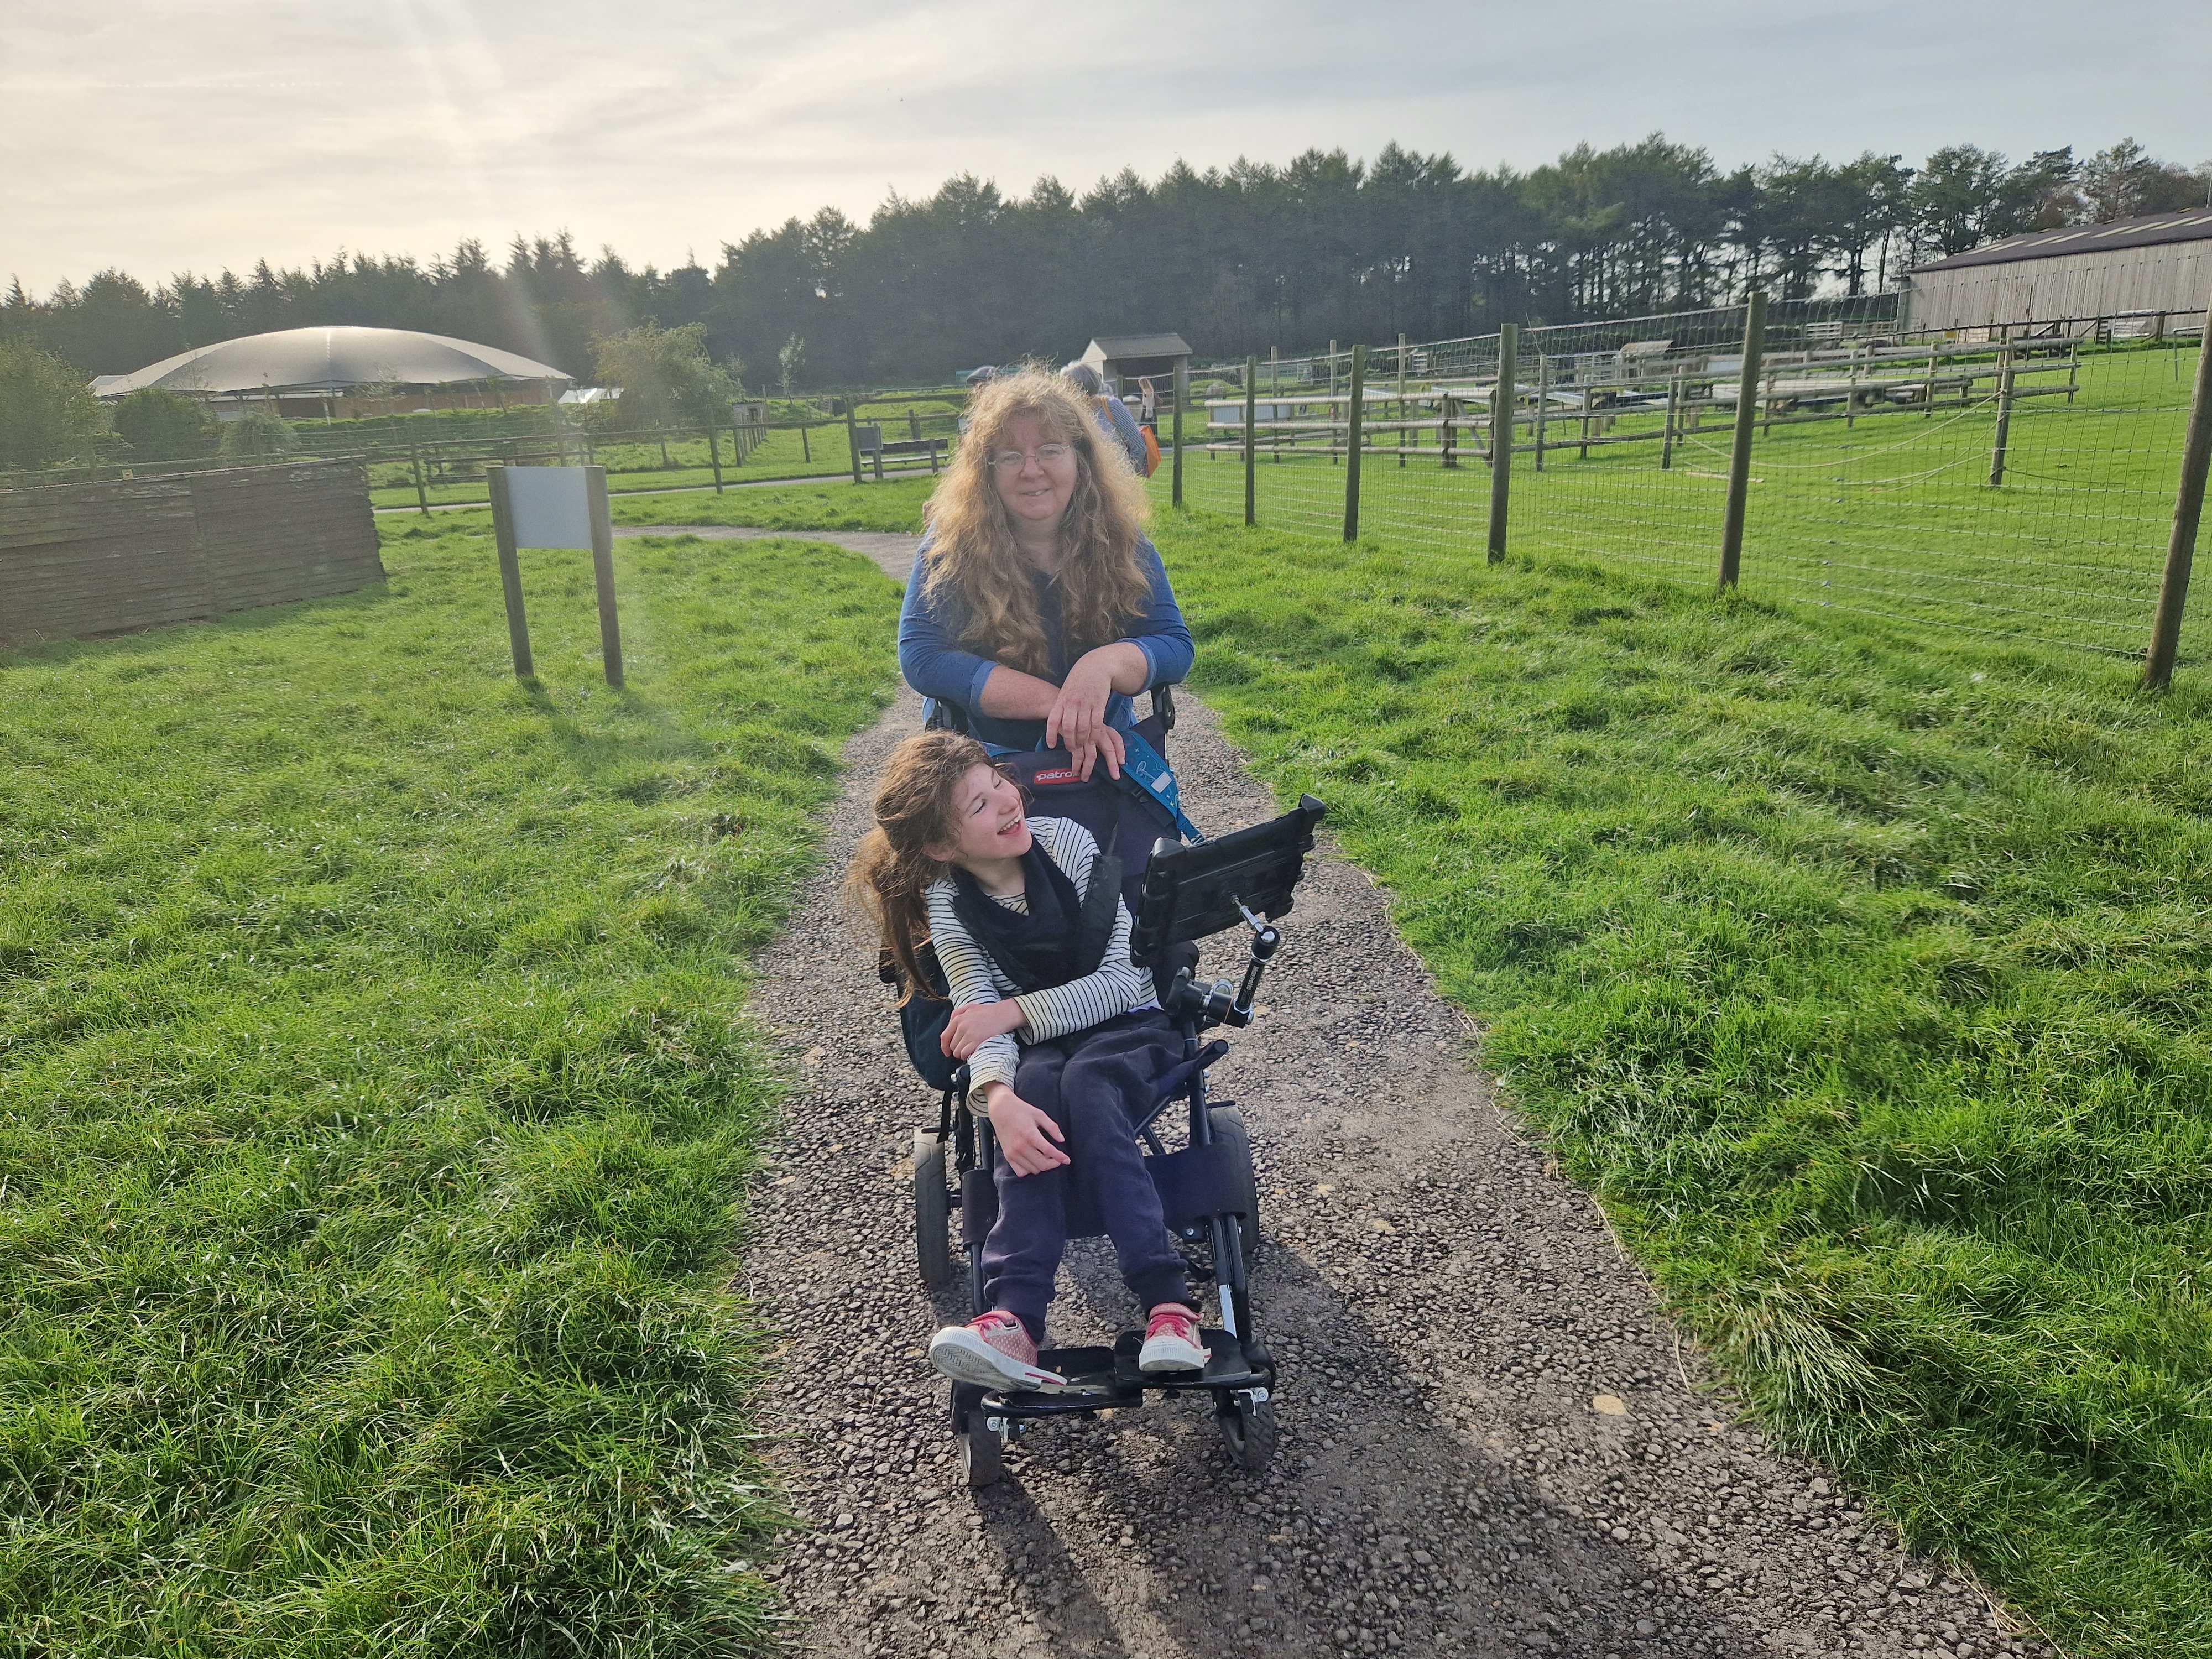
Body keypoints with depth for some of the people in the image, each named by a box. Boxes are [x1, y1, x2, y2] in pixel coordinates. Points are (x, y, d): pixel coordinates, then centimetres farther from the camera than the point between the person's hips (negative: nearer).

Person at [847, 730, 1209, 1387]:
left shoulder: (1067, 842, -14)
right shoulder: (947, 906, -8)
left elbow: (1124, 978, -14)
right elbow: (981, 1021, -18)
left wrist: (1016, 1010, -23)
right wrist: (997, 1097, -40)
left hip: (1131, 1030, -1)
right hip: (1040, 1049, 1)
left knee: (1084, 1084, -35)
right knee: (1036, 1088, -34)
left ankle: (1167, 1303, -42)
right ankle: (1015, 1316, -45)